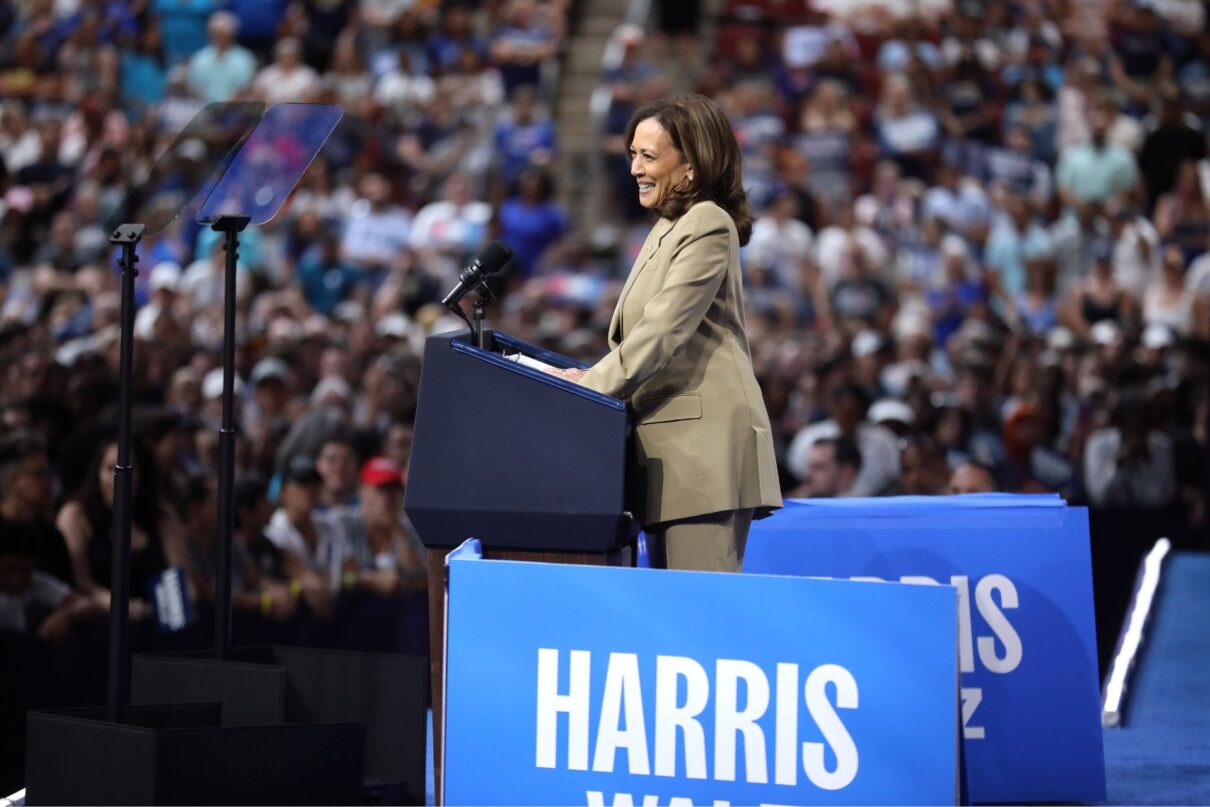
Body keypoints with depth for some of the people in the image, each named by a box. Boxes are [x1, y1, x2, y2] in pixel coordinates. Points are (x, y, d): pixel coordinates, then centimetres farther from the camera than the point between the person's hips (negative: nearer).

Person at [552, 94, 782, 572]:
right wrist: (592, 377, 8)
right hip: (673, 445, 10)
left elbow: (661, 332, -17)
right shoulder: (669, 228, 22)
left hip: (703, 442, -10)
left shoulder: (708, 228, -9)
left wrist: (589, 388, -14)